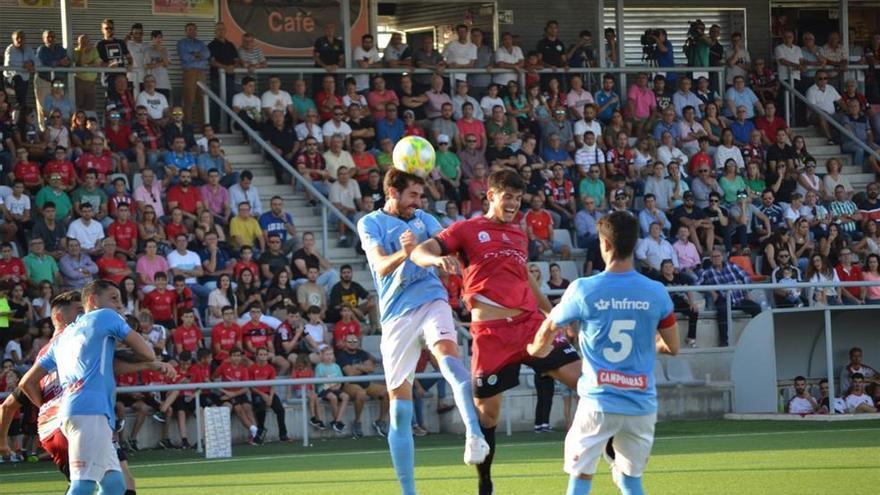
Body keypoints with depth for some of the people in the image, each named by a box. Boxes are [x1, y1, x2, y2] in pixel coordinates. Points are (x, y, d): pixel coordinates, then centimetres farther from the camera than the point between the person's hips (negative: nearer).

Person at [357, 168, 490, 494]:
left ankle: (474, 435, -49)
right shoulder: (371, 223, 4)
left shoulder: (424, 220, 14)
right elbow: (381, 266, -14)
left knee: (448, 355, -34)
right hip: (396, 315, 0)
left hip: (430, 301, 0)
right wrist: (403, 254, -35)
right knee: (399, 408, 1)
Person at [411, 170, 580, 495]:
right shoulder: (468, 230, 2)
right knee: (486, 408, 1)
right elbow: (420, 252, -8)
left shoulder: (520, 236, 18)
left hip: (529, 322, 4)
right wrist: (436, 259, -31)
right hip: (491, 331, -4)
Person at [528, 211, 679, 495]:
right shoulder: (656, 293, -3)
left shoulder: (583, 290, -8)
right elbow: (673, 347, 9)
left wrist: (536, 350, 31)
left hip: (598, 403, -2)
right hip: (642, 405, 3)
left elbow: (547, 331, 8)